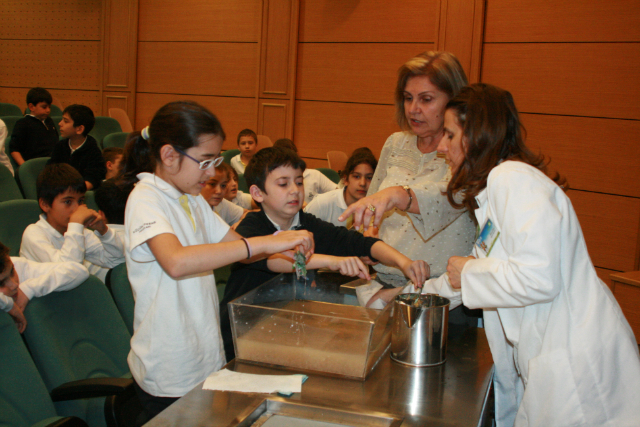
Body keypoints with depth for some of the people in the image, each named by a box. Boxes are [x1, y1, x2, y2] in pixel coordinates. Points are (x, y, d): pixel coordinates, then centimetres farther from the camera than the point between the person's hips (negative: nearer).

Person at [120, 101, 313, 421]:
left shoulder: (192, 200, 9)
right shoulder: (145, 199, -18)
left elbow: (238, 247, 13)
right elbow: (177, 262, -37)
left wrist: (285, 248, -8)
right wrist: (265, 243, -36)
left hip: (206, 361, 8)